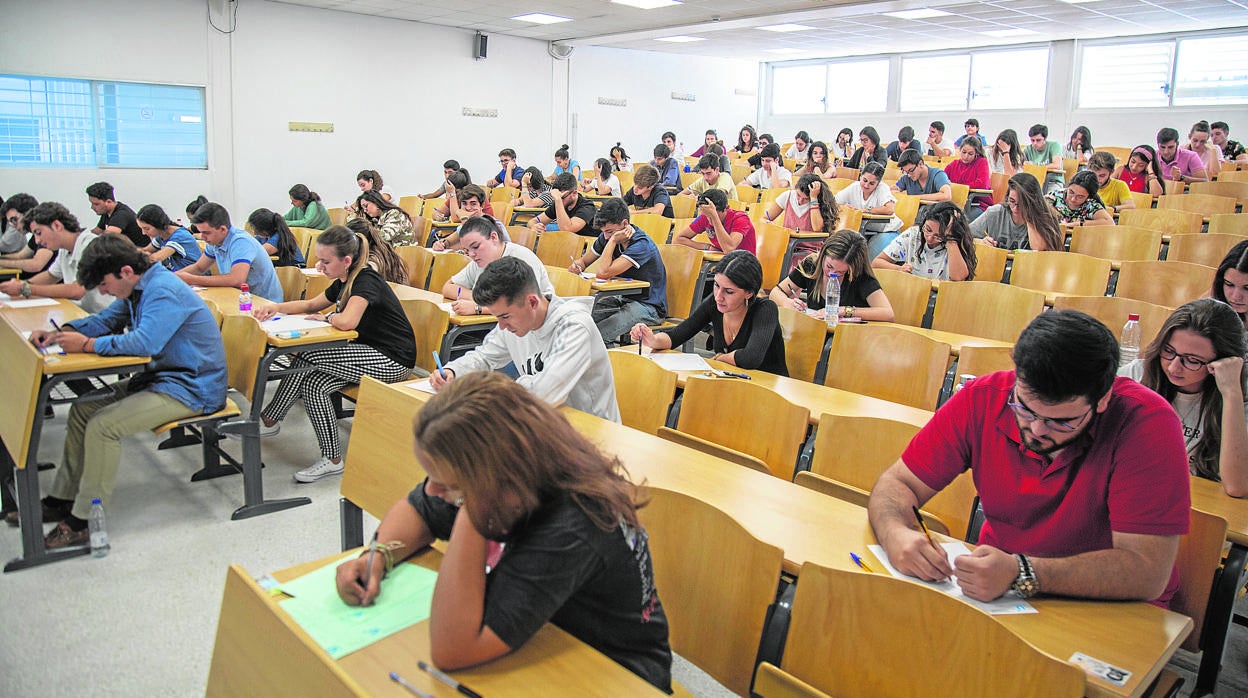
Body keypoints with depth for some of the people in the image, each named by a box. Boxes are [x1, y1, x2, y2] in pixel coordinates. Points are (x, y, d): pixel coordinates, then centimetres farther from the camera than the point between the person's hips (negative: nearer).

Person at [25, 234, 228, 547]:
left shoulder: (164, 292, -22)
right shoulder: (137, 290, 9)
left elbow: (145, 342, -35)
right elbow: (105, 319, 23)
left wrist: (87, 344, -24)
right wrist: (62, 333, 5)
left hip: (191, 389, -11)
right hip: (160, 376, 11)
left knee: (102, 426, -21)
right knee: (82, 410, 9)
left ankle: (83, 523, -8)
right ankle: (62, 499, 20)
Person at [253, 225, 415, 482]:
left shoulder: (366, 280, -18)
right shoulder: (344, 282, 11)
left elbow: (347, 321, -35)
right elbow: (310, 305, 26)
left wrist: (326, 318, -12)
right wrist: (277, 307, 8)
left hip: (391, 362, -9)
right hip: (370, 356, 9)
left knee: (306, 355, -17)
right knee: (312, 385, -12)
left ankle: (268, 420, 2)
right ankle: (332, 459, -5)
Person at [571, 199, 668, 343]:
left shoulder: (641, 244, -23)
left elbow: (603, 273, -30)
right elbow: (583, 261, 14)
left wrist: (613, 241, -22)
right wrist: (576, 266, -10)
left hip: (648, 306, -8)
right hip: (622, 297, 8)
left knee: (598, 335, -32)